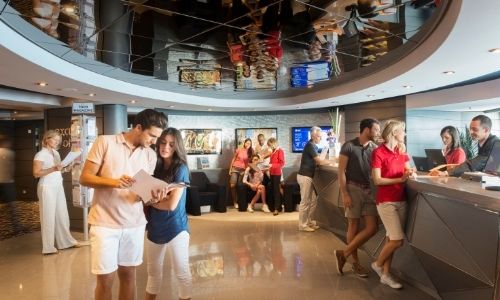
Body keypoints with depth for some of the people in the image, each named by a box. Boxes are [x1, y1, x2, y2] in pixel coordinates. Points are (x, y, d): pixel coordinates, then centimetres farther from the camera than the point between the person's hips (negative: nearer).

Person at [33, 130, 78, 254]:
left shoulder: (56, 153, 13)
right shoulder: (41, 154, -9)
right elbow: (36, 173, -15)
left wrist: (64, 168, 4)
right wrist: (53, 169, -25)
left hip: (58, 187, 7)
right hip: (47, 188, -7)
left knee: (62, 215, 10)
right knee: (48, 216, -1)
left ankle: (65, 241, 20)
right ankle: (48, 247, 8)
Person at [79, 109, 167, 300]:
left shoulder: (150, 155, 5)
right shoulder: (105, 142, -7)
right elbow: (85, 178, -7)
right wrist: (114, 182, -24)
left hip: (134, 223, 4)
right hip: (105, 223, -3)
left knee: (128, 274, 13)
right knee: (106, 279, 4)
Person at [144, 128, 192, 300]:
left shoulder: (180, 169, -14)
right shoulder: (155, 166, 4)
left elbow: (172, 204, -19)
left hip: (175, 227, -6)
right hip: (155, 227, 6)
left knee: (181, 272, 7)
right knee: (153, 271, 20)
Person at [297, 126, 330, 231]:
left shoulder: (313, 146, 15)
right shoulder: (310, 145, -14)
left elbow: (315, 162, 14)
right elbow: (319, 161, -16)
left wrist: (326, 161, 1)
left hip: (308, 176, 10)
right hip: (305, 176, -10)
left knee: (313, 200, 13)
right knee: (305, 201, -4)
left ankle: (309, 221, 22)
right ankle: (302, 225, 3)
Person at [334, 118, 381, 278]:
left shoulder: (374, 148, 9)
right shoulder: (348, 146, -8)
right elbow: (341, 171, -9)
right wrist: (344, 194, -14)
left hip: (368, 189, 6)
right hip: (353, 188, -6)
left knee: (372, 227, 0)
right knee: (354, 226, 3)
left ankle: (344, 254, 10)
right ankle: (355, 262, 18)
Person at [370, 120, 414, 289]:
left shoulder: (402, 152, 10)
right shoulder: (378, 152, -12)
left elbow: (408, 172, 16)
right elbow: (377, 180, -14)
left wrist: (410, 173, -7)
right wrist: (400, 179, -16)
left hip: (401, 200, 7)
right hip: (386, 201, -7)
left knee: (391, 239, 10)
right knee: (398, 240, -8)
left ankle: (385, 274, 21)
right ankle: (378, 264, 16)